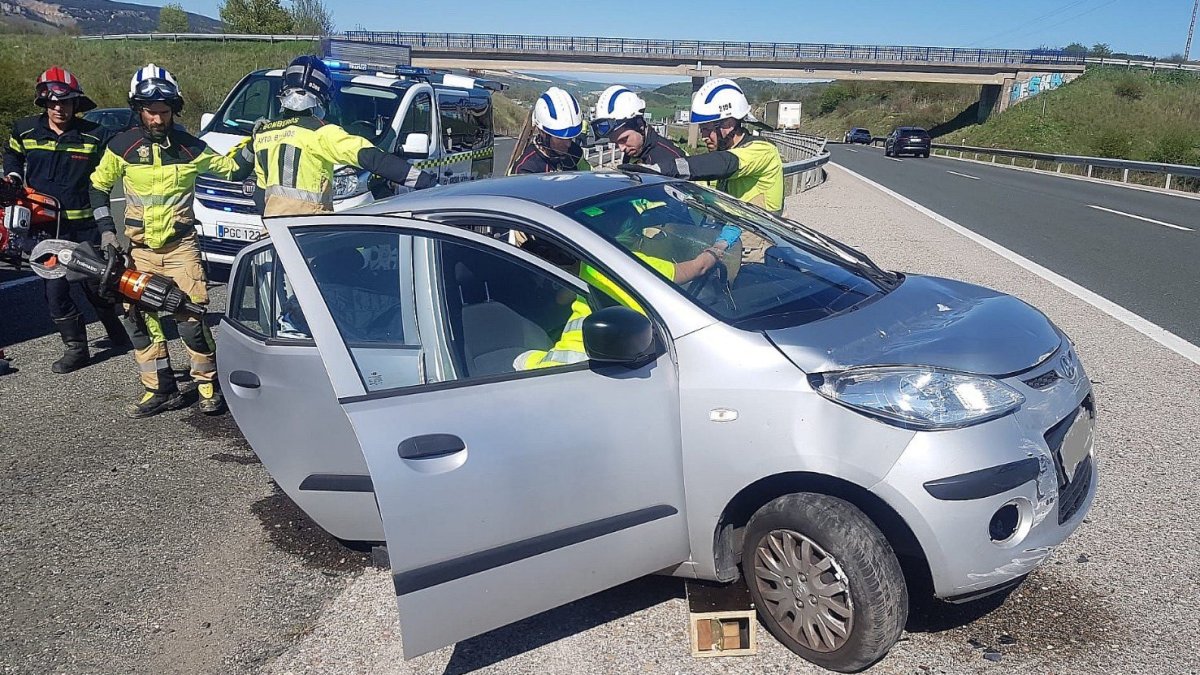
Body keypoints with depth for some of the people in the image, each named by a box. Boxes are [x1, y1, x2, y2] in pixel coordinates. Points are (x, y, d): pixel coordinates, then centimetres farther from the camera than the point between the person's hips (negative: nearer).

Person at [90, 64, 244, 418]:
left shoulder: (189, 147, -2)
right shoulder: (122, 146, -1)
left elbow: (229, 167, 10)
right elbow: (99, 186, 11)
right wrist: (107, 229, 2)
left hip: (181, 245, -2)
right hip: (139, 249, 2)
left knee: (192, 315, -9)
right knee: (140, 319, 2)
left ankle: (208, 383, 8)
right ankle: (160, 390, 13)